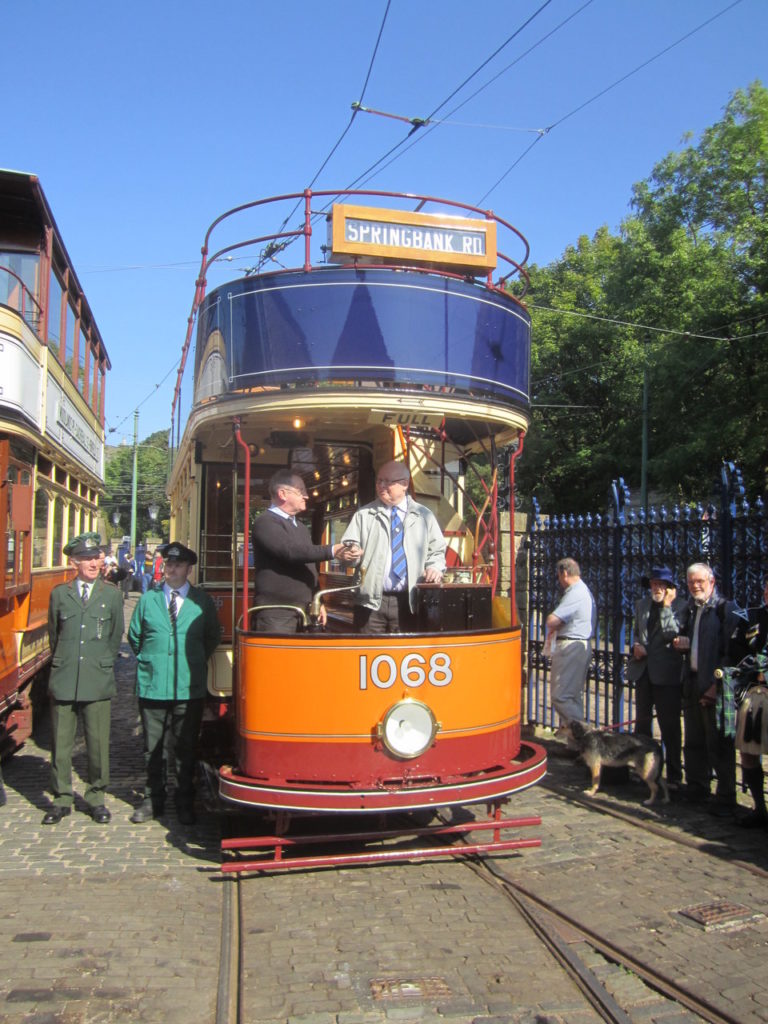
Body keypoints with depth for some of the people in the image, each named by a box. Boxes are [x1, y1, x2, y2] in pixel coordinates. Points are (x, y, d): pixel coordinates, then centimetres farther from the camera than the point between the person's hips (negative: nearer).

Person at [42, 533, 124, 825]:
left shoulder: (112, 595, 3)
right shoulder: (59, 594, 6)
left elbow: (116, 636, 9)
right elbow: (53, 635, 14)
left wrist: (103, 666, 9)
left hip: (98, 683, -1)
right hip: (63, 682, 1)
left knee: (98, 743, 5)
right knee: (61, 743, 7)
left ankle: (96, 798, 20)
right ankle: (61, 799, 22)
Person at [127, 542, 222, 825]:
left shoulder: (202, 602, 1)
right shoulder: (148, 599, 5)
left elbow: (213, 637, 12)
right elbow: (134, 636, 15)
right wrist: (149, 661, 12)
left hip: (189, 688, -1)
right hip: (153, 686, 1)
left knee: (186, 748, 8)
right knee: (154, 748, 10)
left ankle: (185, 804, 21)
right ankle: (153, 800, 25)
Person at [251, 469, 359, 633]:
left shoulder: (300, 527, 20)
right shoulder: (266, 522, -8)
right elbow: (291, 551, -23)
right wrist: (332, 551, -27)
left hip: (304, 610, 8)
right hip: (277, 612, -8)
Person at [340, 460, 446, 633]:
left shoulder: (424, 516, 11)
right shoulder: (363, 515, 11)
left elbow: (436, 550, 16)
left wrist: (435, 567, -4)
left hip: (408, 602, 0)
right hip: (370, 600, 0)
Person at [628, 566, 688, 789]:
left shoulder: (681, 606, -6)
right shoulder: (641, 604, 12)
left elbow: (670, 634, -15)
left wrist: (667, 605, -20)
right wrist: (636, 645, 2)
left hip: (666, 674, -6)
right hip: (643, 670, 6)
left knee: (670, 727, 0)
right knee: (641, 723, 14)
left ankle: (674, 777, 10)